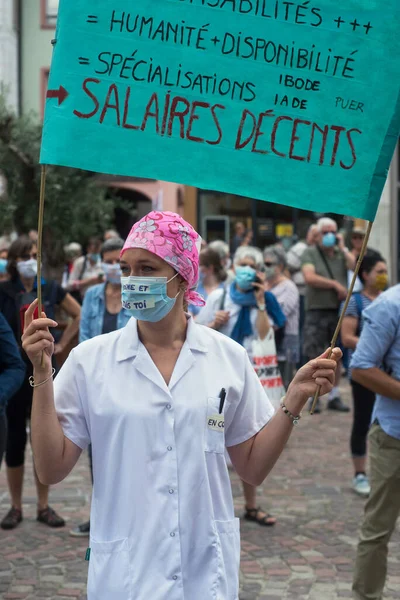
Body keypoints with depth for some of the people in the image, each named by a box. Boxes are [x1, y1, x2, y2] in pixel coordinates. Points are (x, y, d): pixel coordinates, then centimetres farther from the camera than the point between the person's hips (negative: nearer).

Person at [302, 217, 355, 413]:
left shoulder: (341, 254, 12)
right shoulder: (310, 254, 1)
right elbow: (309, 278, -13)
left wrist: (342, 248, -3)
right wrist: (336, 285, -12)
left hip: (338, 310, 4)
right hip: (317, 310, -3)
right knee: (315, 356, -2)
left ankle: (334, 396, 16)